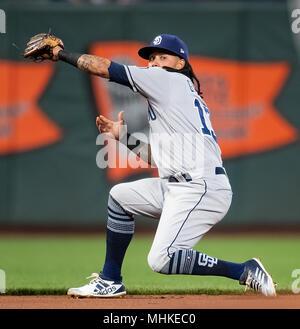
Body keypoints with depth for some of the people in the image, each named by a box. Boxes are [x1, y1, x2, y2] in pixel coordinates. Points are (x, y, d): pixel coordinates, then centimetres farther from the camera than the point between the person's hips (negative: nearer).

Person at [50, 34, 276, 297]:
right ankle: (110, 281, 27)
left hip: (202, 188, -10)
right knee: (120, 195, 23)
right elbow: (151, 154, 25)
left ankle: (244, 271, -12)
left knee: (161, 260, -20)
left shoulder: (170, 80, -2)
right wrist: (121, 135, 18)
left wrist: (62, 53, 11)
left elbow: (101, 67, -1)